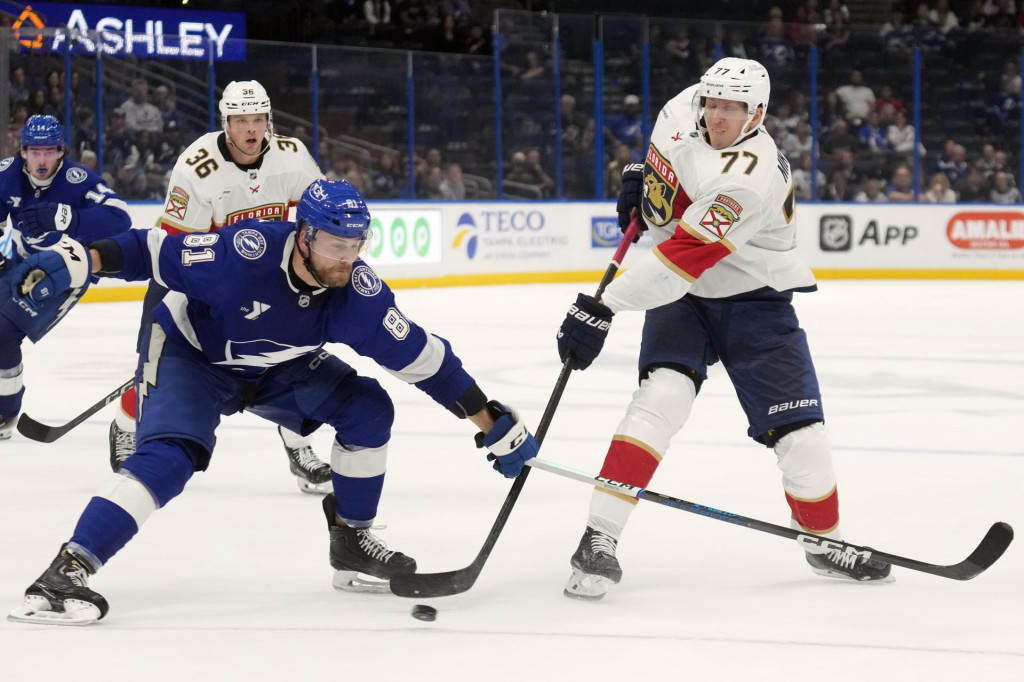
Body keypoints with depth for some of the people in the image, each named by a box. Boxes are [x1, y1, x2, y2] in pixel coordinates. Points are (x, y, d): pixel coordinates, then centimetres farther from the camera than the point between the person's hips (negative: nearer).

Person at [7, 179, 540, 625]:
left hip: (275, 369, 5)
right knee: (170, 455, -28)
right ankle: (67, 570, -32)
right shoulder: (246, 252, -36)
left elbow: (422, 358, -17)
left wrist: (493, 422, -16)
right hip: (189, 351, -5)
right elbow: (156, 251, -25)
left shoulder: (357, 293, -23)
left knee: (367, 409, -9)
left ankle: (351, 542, 9)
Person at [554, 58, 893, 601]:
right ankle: (599, 538, -25)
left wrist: (602, 308, -42)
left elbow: (682, 257, -39)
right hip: (681, 293, 4)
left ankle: (825, 542, 23)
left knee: (799, 433, -6)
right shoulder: (684, 109, -11)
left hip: (753, 301, -4)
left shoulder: (749, 180, -33)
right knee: (662, 394, -22)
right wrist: (642, 173, 13)